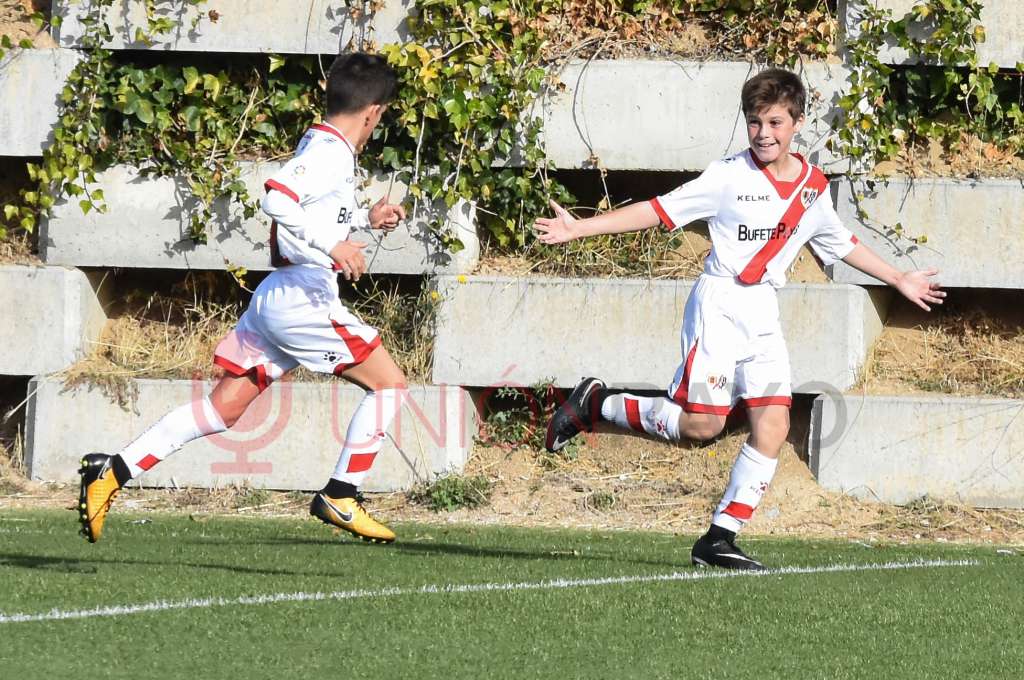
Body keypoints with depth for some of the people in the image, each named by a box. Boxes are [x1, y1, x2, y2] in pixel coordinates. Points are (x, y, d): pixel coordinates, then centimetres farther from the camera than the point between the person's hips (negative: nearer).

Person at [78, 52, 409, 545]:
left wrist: (366, 219, 32)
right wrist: (331, 248, -28)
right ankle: (340, 497, -1)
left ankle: (113, 472, 3)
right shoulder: (330, 153, -12)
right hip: (303, 297, -10)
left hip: (274, 298, 10)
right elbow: (277, 198, -27)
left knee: (224, 408, 8)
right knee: (389, 383, -1)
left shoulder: (322, 148, 18)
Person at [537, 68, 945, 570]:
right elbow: (657, 211, -6)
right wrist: (578, 229, -13)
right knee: (701, 423, -15)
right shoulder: (729, 176, -7)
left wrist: (899, 280, 33)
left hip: (763, 316, 5)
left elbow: (842, 244, 27)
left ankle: (720, 538, -2)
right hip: (719, 303, -5)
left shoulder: (814, 188, 9)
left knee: (773, 425, -8)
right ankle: (593, 405, 7)